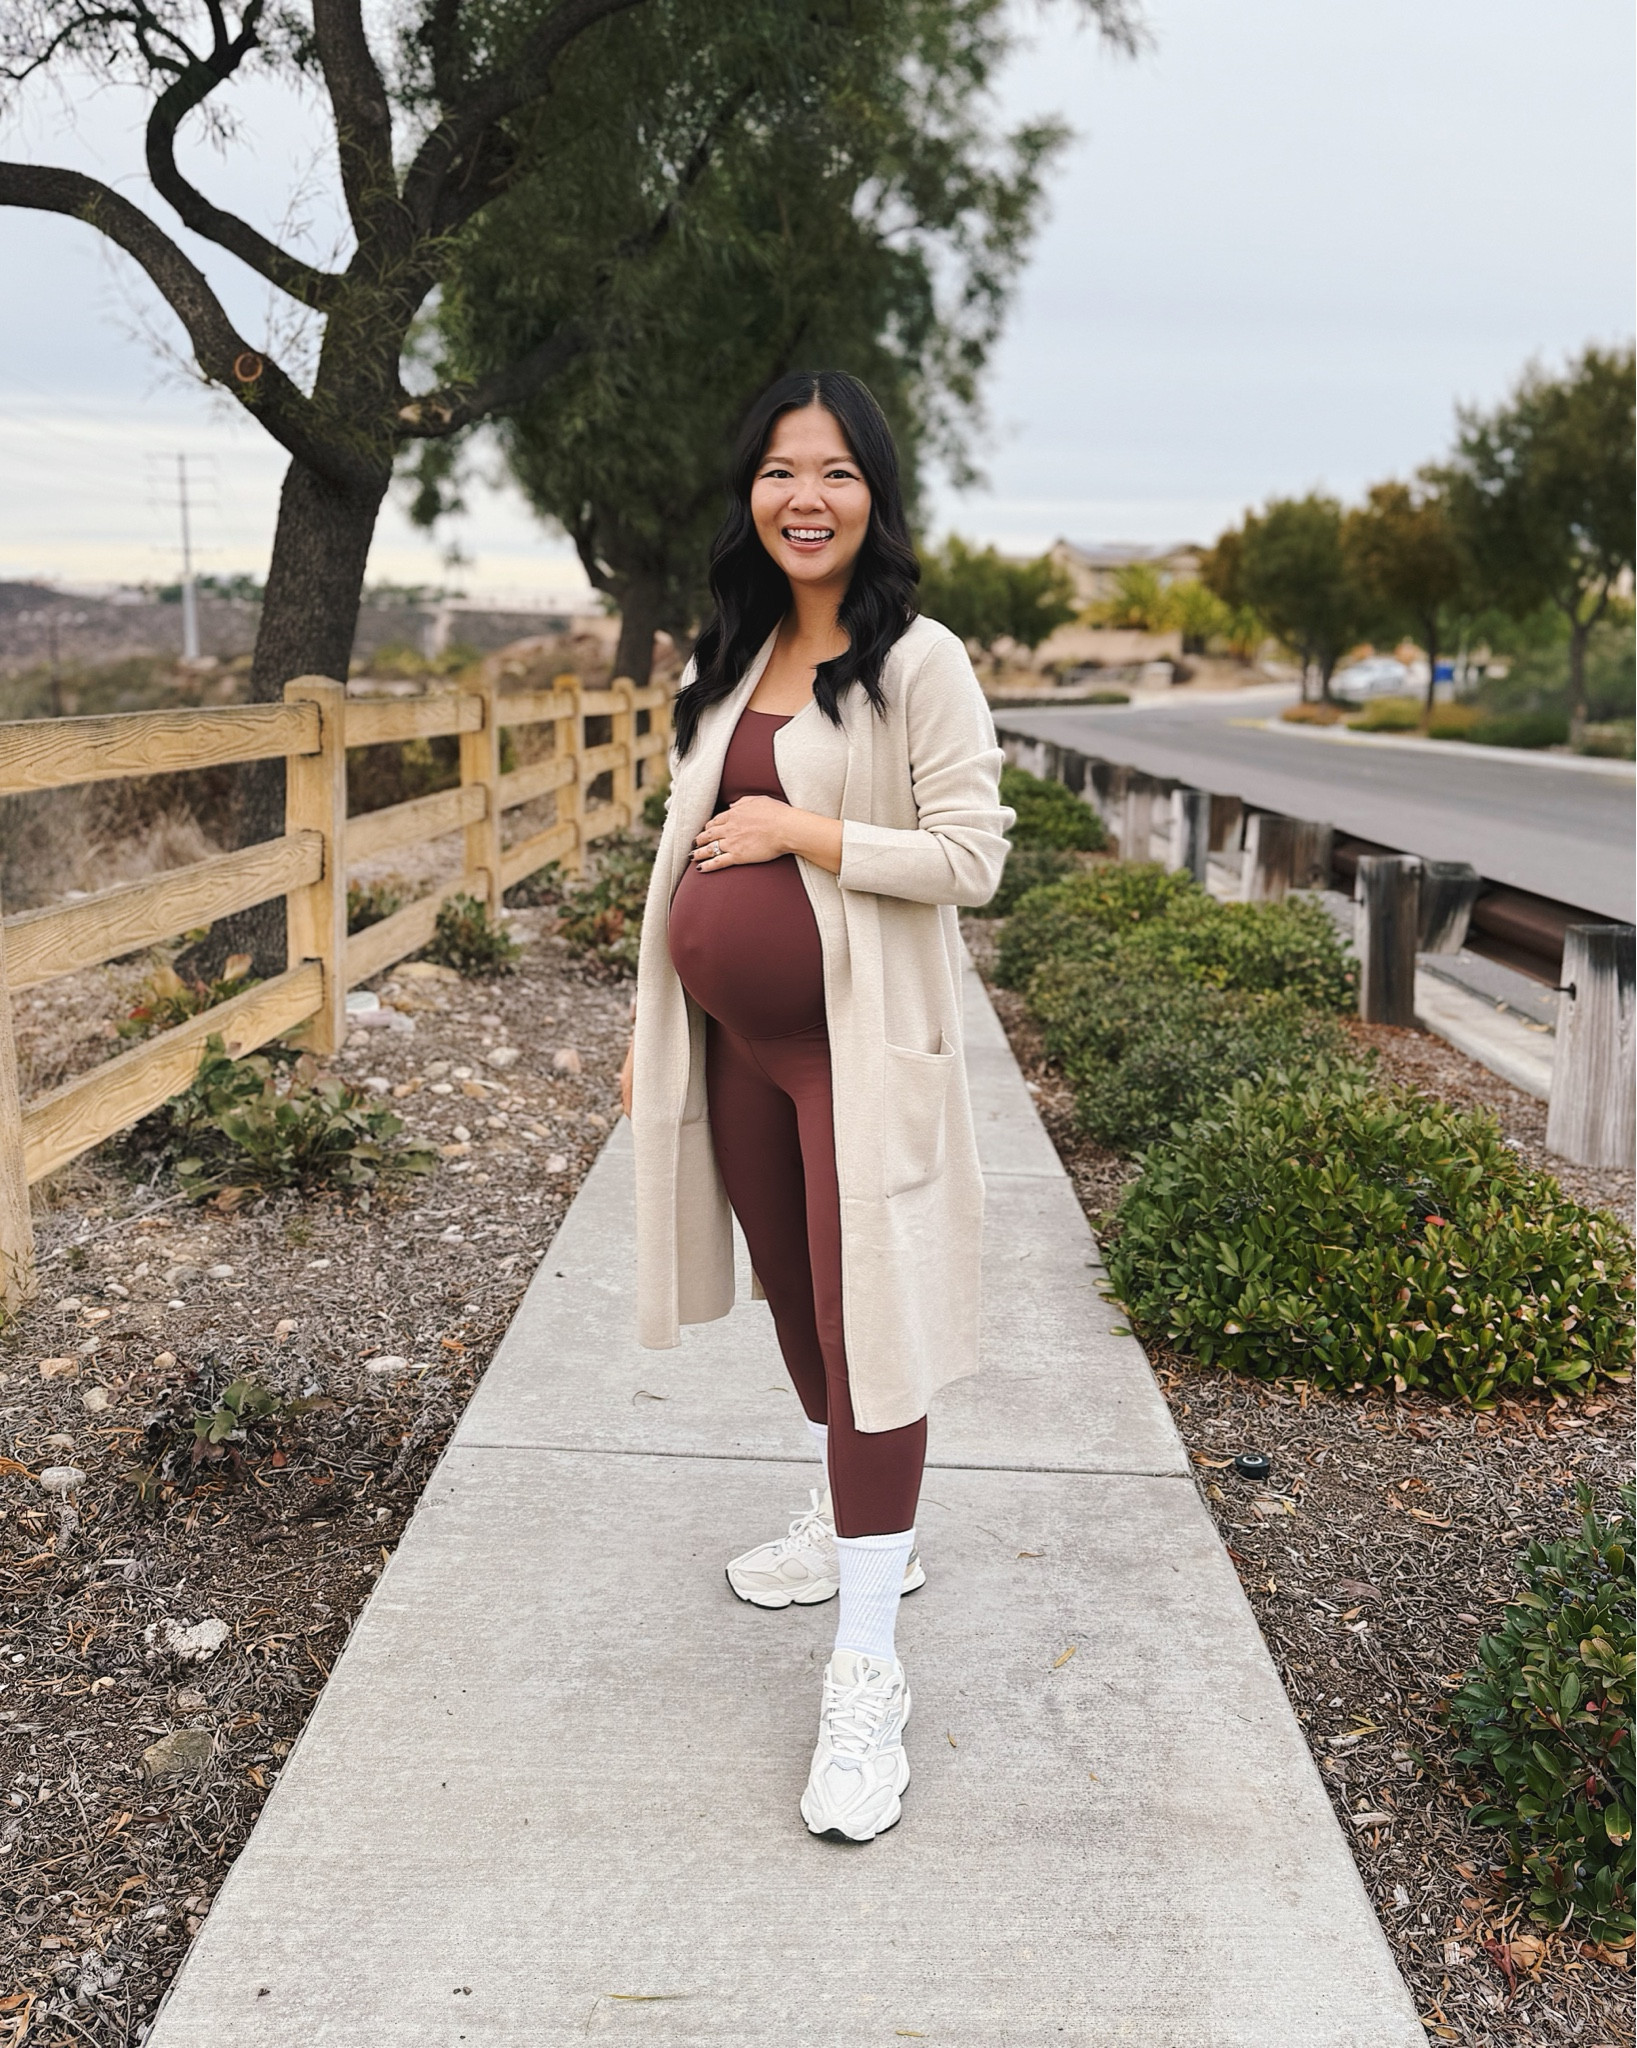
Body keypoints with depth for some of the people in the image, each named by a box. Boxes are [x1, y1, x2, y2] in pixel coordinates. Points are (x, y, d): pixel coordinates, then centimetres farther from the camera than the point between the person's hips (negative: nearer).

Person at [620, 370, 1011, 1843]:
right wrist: (654, 1026, 16)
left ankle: (869, 1677, 0)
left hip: (858, 1044, -7)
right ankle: (863, 1528, 41)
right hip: (733, 1041, 7)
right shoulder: (732, 661, 11)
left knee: (865, 1323, -7)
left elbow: (973, 856, -14)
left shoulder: (919, 661, -9)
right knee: (795, 1299, 19)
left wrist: (801, 832, -17)